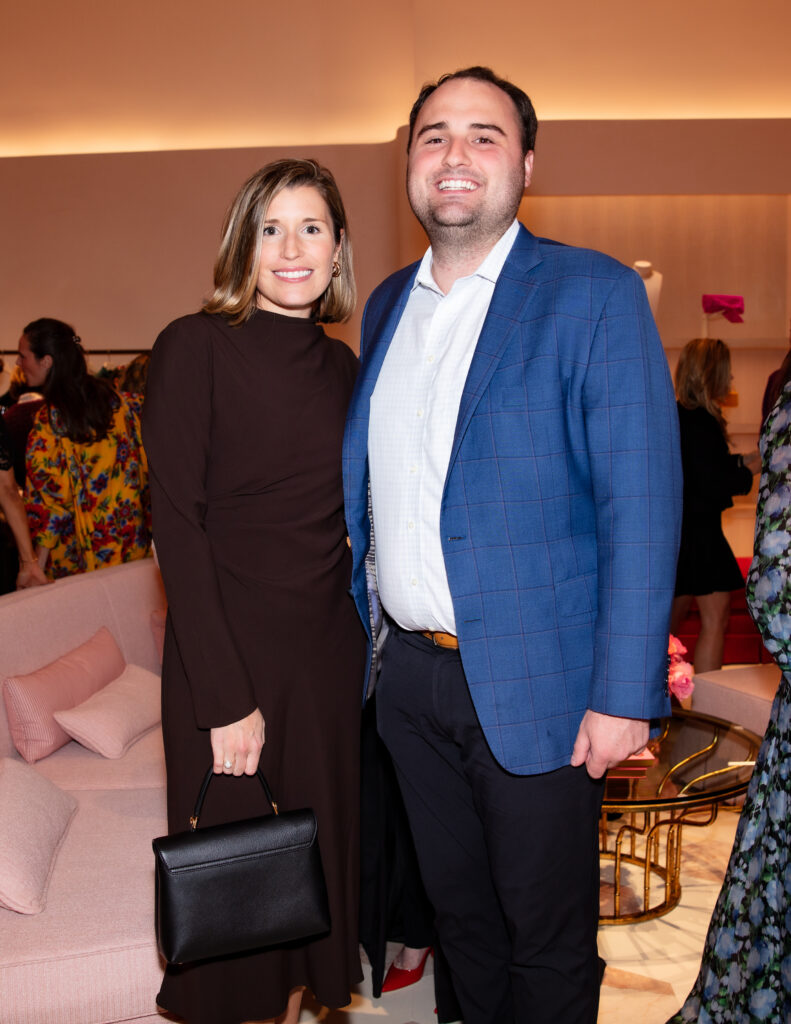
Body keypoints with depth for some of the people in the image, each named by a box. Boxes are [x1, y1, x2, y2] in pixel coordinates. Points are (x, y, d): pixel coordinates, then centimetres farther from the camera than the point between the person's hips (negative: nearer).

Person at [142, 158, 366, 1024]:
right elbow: (177, 527, -13)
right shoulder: (196, 347, -8)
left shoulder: (339, 365, 8)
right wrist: (226, 697, -17)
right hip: (232, 653, -5)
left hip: (332, 651, 5)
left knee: (321, 853, 15)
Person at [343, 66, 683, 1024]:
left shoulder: (594, 294, -10)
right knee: (458, 910, 22)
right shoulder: (388, 304, 9)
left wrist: (624, 694, -18)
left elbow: (641, 504, -14)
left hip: (534, 684, -5)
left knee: (547, 937, 12)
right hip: (409, 675, 6)